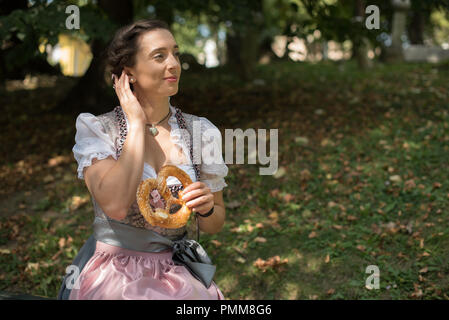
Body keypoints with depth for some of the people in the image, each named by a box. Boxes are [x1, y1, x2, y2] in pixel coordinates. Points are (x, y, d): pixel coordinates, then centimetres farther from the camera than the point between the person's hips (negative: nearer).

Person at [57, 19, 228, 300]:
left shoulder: (200, 131, 4)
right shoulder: (96, 129, -5)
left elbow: (215, 224, 11)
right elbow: (115, 205, -23)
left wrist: (206, 208, -12)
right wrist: (137, 123, -15)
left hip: (179, 276, 3)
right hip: (114, 274, -2)